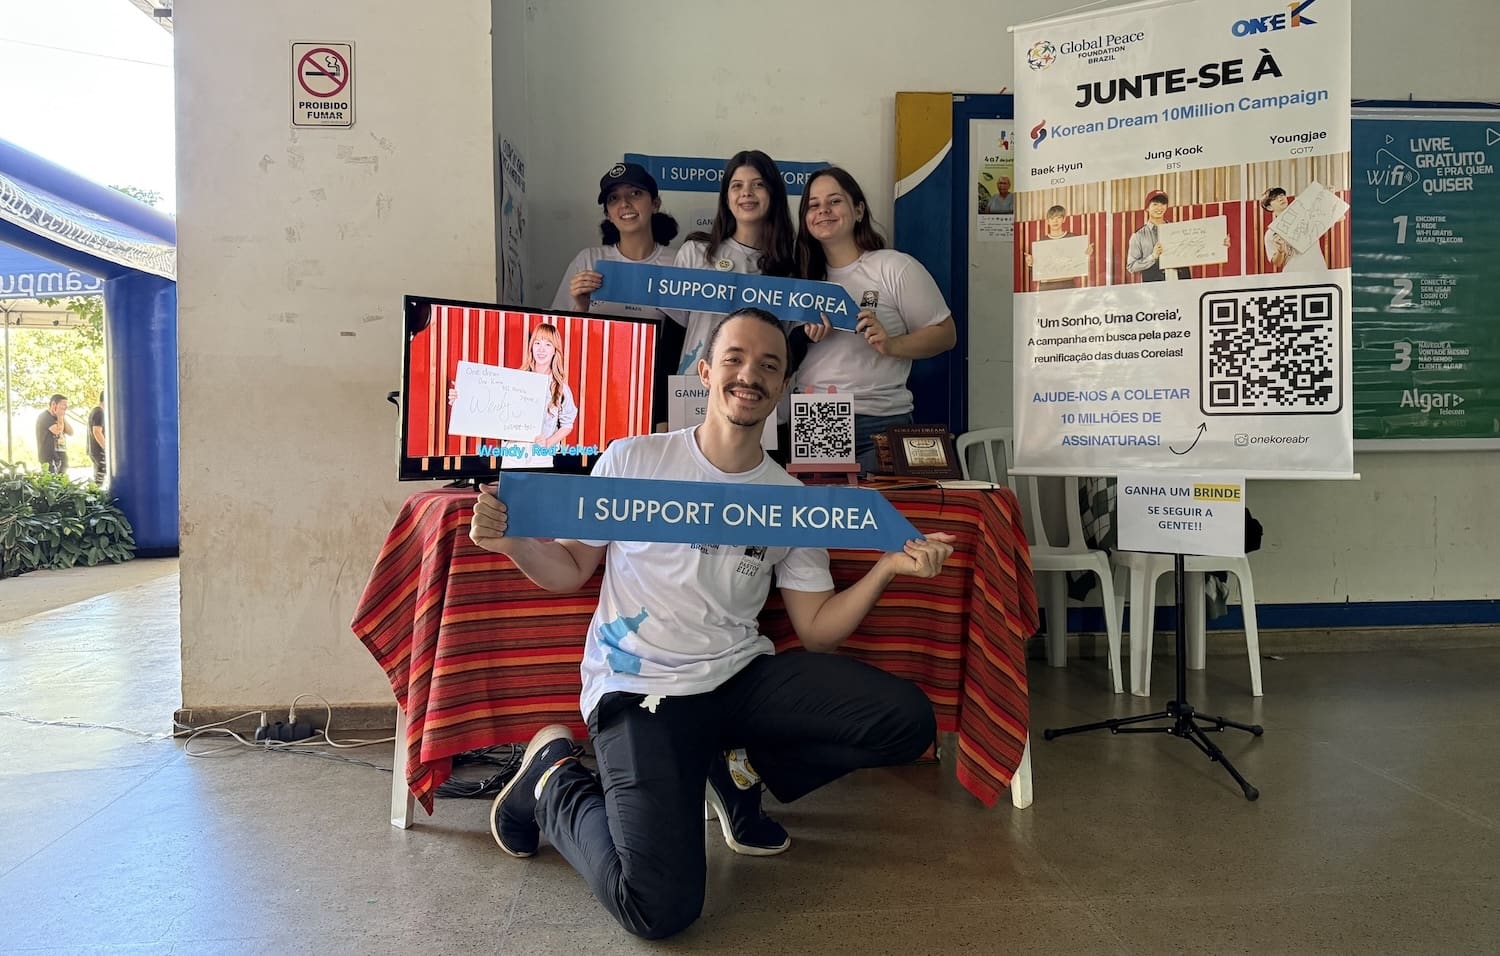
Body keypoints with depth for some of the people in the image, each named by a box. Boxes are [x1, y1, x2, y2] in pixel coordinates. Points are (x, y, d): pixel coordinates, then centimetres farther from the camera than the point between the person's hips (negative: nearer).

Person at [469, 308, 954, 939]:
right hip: (640, 689, -4)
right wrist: (512, 541, -16)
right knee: (659, 907, -23)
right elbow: (571, 570, 4)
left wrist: (887, 568, -8)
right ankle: (554, 779, 9)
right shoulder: (634, 459, -3)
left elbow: (817, 629, 6)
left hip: (743, 675, 5)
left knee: (908, 721, -13)